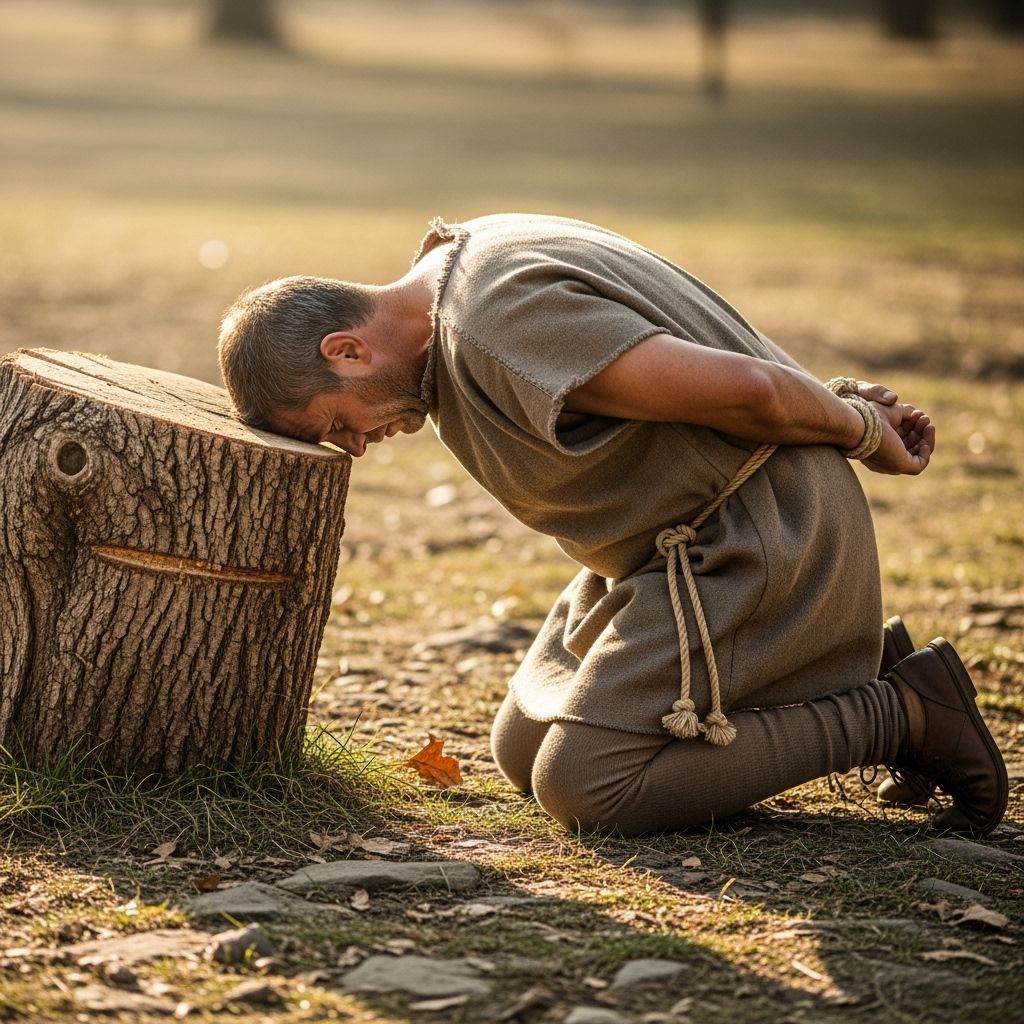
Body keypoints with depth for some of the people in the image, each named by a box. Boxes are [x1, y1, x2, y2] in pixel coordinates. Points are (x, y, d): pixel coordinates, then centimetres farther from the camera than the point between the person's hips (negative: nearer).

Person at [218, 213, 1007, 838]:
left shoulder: (496, 324, -25)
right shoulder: (470, 260, 9)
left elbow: (743, 388, -27)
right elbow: (682, 348, 15)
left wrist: (858, 431, -9)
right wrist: (846, 403, 12)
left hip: (756, 536, -10)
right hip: (681, 544, 10)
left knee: (583, 787, -13)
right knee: (524, 751, 12)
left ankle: (903, 713, -4)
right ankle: (860, 674, 17)